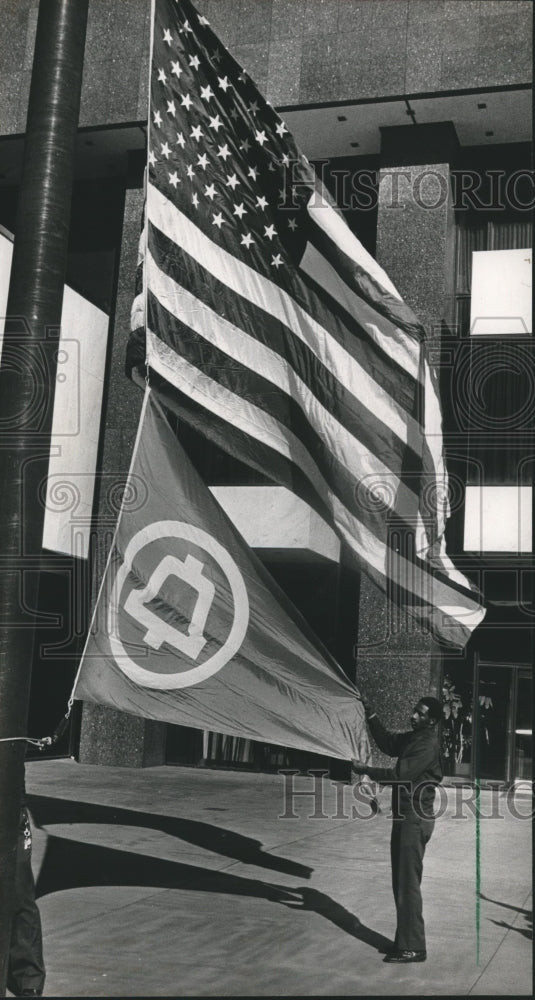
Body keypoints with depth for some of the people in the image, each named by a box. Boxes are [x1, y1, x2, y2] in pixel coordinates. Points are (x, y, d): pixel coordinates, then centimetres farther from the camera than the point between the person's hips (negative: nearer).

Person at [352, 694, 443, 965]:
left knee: (408, 883, -6)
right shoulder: (412, 738, 10)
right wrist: (370, 715, 10)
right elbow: (387, 743, 20)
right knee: (401, 882, 15)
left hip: (416, 820, -10)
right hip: (406, 818, 10)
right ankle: (406, 941, 24)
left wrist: (367, 770, -15)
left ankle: (413, 947, -1)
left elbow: (401, 775, -22)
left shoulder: (427, 745, -18)